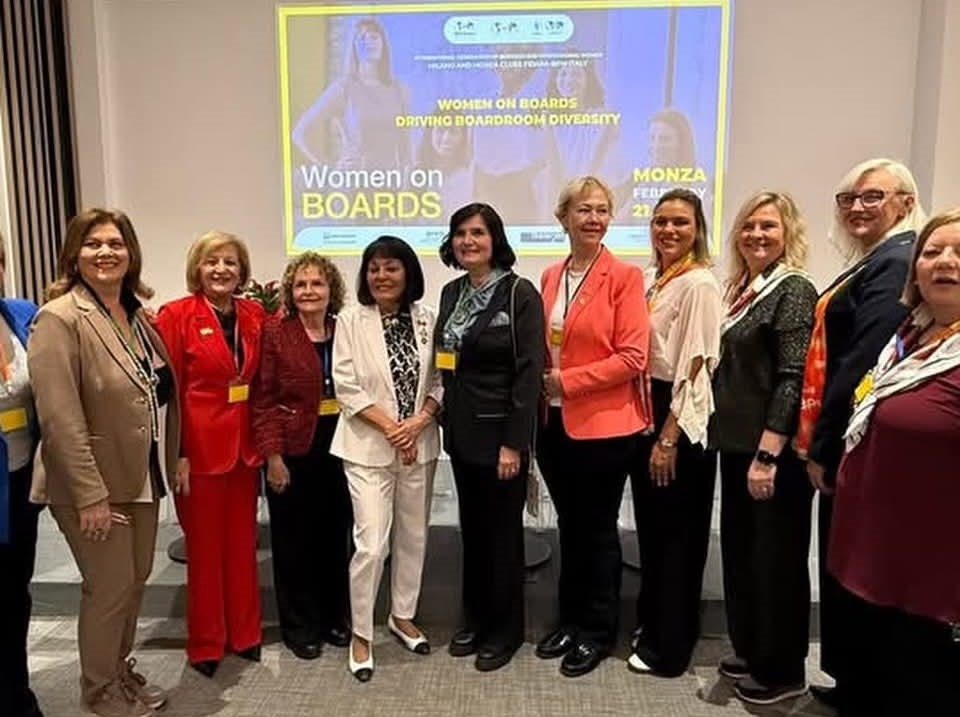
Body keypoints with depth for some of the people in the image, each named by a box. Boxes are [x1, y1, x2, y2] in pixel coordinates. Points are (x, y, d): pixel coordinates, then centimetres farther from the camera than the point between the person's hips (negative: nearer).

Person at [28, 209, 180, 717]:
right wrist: (90, 495, -21)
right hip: (93, 486, -7)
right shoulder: (60, 318, -16)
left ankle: (121, 668, 39)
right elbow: (59, 419, -21)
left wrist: (171, 462, 7)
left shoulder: (137, 314, 8)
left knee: (136, 579, 17)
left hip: (140, 478, 7)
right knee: (111, 587, 6)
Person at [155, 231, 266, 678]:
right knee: (204, 545, 9)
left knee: (242, 542, 14)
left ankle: (245, 633, 30)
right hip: (199, 446, -4)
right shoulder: (176, 315, -9)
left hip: (245, 445, 4)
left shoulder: (255, 315, 4)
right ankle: (205, 643, 26)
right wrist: (176, 454, -14)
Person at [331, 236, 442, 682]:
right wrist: (390, 427, -14)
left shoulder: (426, 320, 2)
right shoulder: (351, 320, -5)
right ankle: (361, 634, 14)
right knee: (371, 543, -5)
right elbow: (345, 386, -9)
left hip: (419, 444, 4)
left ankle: (402, 616, 34)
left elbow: (438, 381, 3)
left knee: (413, 536, 14)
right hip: (368, 447, -3)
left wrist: (419, 421, -13)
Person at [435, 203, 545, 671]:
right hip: (462, 430, 6)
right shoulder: (451, 292, 8)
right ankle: (475, 617, 33)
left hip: (501, 431, -6)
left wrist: (513, 442, -18)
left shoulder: (520, 294, -12)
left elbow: (529, 371, -15)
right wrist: (446, 419, 8)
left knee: (503, 531, 6)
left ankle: (506, 628, 24)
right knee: (472, 527, 16)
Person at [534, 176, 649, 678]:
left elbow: (632, 357, -15)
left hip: (603, 425, -5)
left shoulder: (625, 276, -9)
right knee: (569, 526, 17)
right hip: (554, 421, 5)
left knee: (598, 529, 9)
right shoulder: (550, 277, 9)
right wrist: (541, 383, -1)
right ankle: (570, 620, 33)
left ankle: (598, 631, 26)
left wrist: (567, 381, -15)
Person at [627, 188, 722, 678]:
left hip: (680, 422, -8)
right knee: (651, 528, 18)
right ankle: (650, 624, 35)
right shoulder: (658, 283, 12)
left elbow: (693, 367, -19)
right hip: (648, 413, 9)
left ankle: (670, 646, 20)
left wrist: (668, 438, -18)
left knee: (675, 533, 5)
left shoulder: (699, 284, -14)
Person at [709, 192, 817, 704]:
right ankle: (750, 651, 34)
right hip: (737, 444, 8)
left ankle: (782, 671, 22)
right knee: (740, 550, 17)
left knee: (775, 557, 4)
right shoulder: (741, 288, 12)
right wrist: (743, 448, 15)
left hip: (774, 451, -8)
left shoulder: (794, 289, -12)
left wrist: (767, 455, -22)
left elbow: (793, 378, -19)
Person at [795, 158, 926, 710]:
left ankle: (852, 682, 22)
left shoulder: (894, 262, -16)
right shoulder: (880, 259, 15)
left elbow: (861, 363, -22)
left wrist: (822, 446, -17)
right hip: (853, 441, 10)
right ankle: (849, 679, 34)